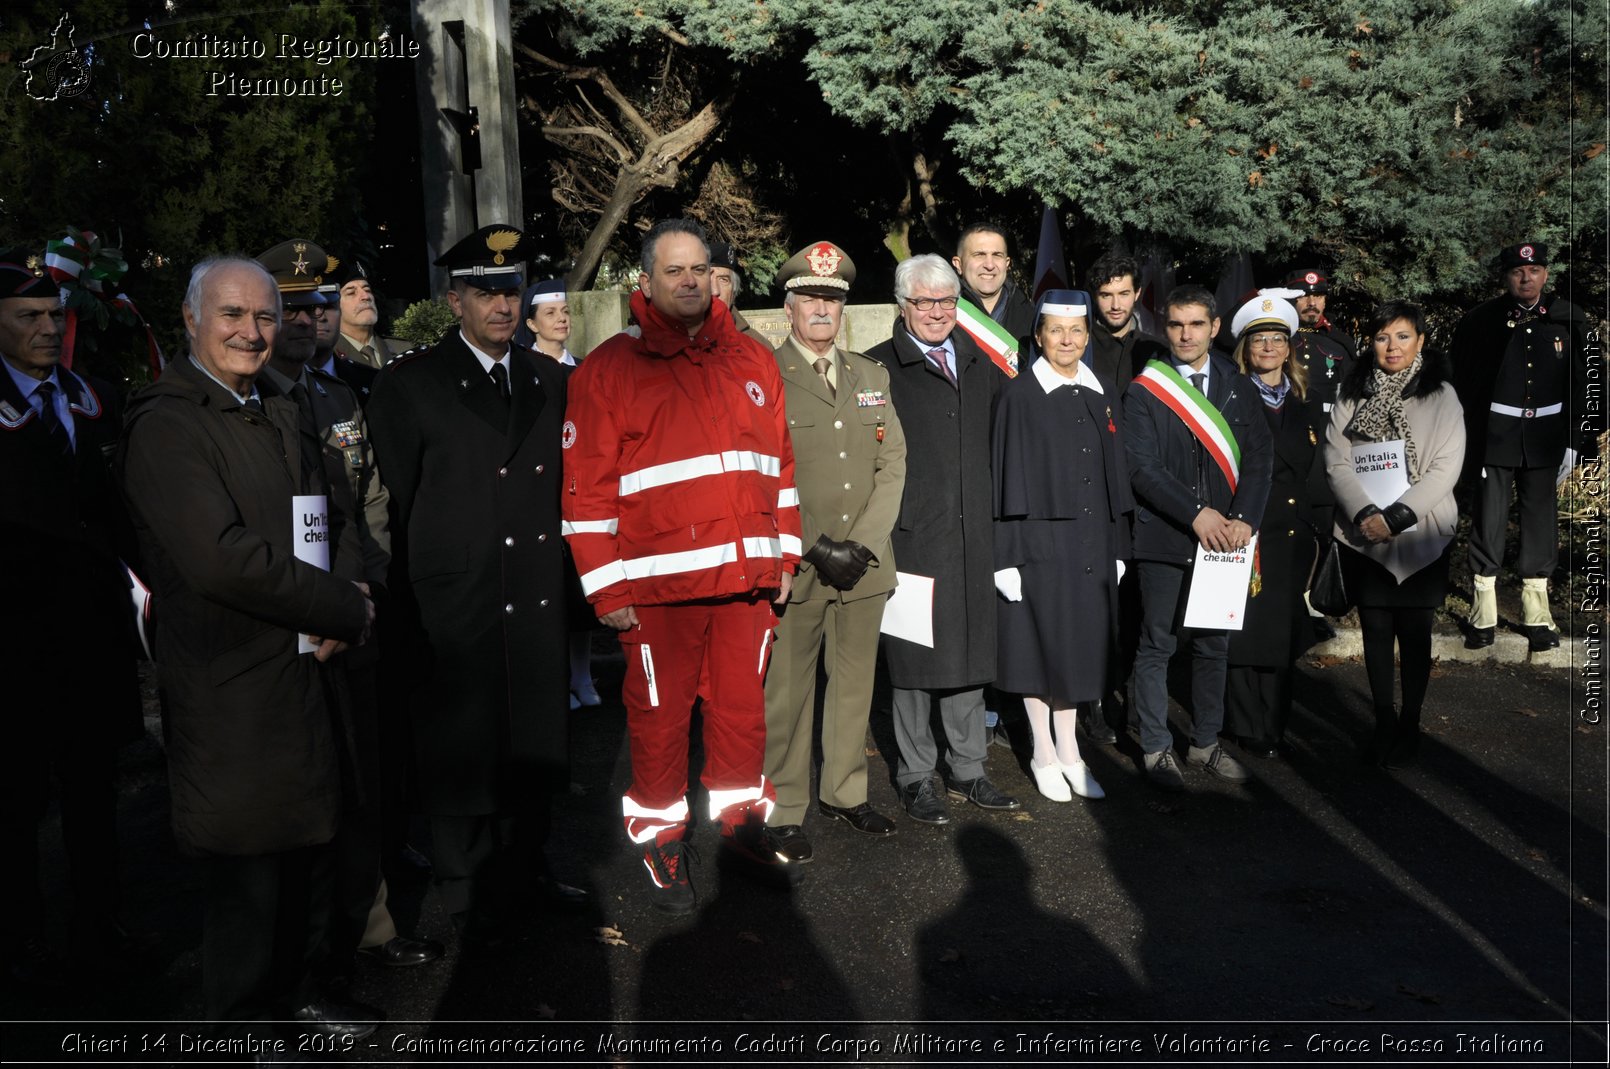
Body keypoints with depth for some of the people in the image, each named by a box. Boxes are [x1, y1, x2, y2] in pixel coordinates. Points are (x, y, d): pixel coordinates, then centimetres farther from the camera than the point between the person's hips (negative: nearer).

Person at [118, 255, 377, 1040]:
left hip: (303, 677, 8)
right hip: (232, 698, -8)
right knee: (247, 881, 7)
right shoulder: (164, 425, -15)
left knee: (305, 861, 20)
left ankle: (295, 1001, 40)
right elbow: (221, 559, -26)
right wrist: (347, 609, -17)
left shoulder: (279, 416, 13)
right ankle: (244, 1031, 27)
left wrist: (330, 616, -5)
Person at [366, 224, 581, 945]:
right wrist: (411, 603, -5)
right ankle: (470, 895, 25)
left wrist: (560, 575, 10)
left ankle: (525, 867, 35)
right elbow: (394, 501, -5)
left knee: (537, 742, 15)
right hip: (454, 609, -4)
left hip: (539, 606, 5)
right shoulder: (410, 384, -5)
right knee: (462, 750, 6)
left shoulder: (549, 380, 9)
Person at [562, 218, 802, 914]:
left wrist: (784, 552, 12)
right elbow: (587, 487, -5)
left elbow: (779, 462, 15)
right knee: (660, 713, 6)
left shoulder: (751, 361, 12)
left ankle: (739, 813, 31)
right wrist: (605, 587, -8)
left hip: (747, 576, 4)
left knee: (743, 703, 12)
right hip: (659, 582, -3)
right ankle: (659, 835, 24)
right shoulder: (610, 369, -2)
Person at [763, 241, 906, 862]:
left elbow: (893, 464, 7)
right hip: (794, 566, -4)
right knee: (786, 691, 2)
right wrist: (817, 548, -13)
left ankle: (844, 792, 29)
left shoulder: (872, 376, 13)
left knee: (854, 682, 13)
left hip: (865, 565, 5)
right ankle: (783, 808, 16)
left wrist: (863, 542, -6)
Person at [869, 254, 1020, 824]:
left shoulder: (981, 364, 13)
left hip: (973, 535, 5)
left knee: (969, 652, 13)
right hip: (910, 535, -5)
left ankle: (968, 768, 26)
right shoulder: (879, 368, -5)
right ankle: (916, 776, 17)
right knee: (914, 654, 3)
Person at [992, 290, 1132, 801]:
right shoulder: (1019, 395, -6)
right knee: (1040, 642, 3)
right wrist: (1006, 554, -13)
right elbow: (1008, 474, -8)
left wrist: (1118, 546, 9)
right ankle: (1045, 754, 17)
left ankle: (1069, 750, 23)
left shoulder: (1103, 395, 9)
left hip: (1092, 541, 5)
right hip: (1040, 541, -5)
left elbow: (1116, 472, 12)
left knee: (1080, 644, 10)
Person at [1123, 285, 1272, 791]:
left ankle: (1206, 743, 25)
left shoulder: (1239, 389, 10)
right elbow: (1143, 468, -8)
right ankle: (1156, 749, 13)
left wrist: (1243, 518, -10)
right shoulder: (1143, 391, -1)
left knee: (1213, 645, 11)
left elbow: (1257, 459, 5)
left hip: (1223, 536, 4)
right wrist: (1196, 514, -16)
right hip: (1163, 538, -3)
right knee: (1157, 646, 2)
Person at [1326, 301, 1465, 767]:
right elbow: (1336, 460, -1)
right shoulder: (1352, 394, 5)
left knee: (1414, 633, 4)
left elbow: (1445, 469, -7)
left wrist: (1396, 516, -17)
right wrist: (1366, 513, -16)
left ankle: (1410, 724, 18)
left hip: (1420, 536, -1)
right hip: (1364, 535, 2)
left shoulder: (1441, 396, -1)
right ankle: (1384, 723, 19)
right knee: (1375, 630, 7)